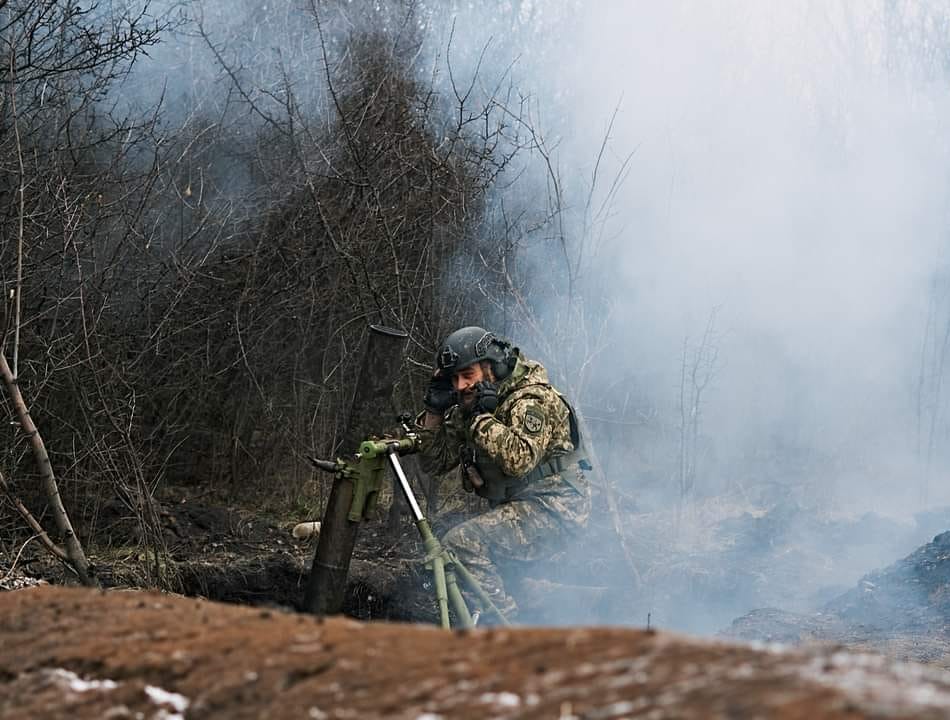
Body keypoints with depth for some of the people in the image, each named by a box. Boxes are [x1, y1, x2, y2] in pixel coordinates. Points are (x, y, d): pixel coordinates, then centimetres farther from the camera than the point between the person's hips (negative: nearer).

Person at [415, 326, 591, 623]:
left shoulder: (533, 400, -14)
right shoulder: (465, 410, 12)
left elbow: (519, 459, -30)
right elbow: (435, 462, 10)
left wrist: (482, 418, -23)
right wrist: (434, 409, 0)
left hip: (551, 508, -9)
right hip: (514, 508, 9)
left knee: (461, 543, -25)